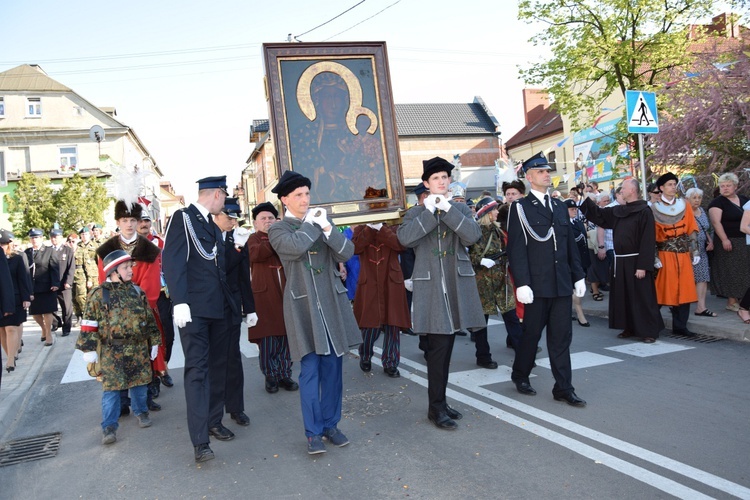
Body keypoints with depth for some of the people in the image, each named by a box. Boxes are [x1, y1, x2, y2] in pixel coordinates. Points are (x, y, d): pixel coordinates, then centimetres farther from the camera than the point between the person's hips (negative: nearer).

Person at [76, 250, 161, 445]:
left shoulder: (137, 292, 6)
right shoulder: (98, 294, -5)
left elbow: (149, 319, 11)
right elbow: (89, 323, -4)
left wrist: (154, 342, 11)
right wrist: (89, 349, -6)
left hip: (138, 349, 3)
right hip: (111, 351, -3)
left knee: (140, 383, 11)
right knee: (111, 387, -2)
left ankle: (141, 411, 32)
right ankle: (109, 426, 5)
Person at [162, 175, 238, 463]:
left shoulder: (213, 227, 18)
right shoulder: (182, 218, -5)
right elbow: (172, 262, -14)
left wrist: (230, 303, 14)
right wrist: (179, 302, -22)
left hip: (218, 309, 8)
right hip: (194, 309, -7)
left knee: (217, 366, 11)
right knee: (197, 369, -7)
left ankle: (213, 421, 25)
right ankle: (200, 441, -5)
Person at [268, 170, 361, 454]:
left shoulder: (322, 220, 13)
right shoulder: (278, 230, 3)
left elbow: (347, 253, 2)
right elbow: (295, 247, -20)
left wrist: (327, 228, -11)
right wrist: (312, 223, -5)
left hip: (332, 302, 4)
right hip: (303, 306, -4)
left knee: (333, 368, 8)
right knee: (310, 370, -3)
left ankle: (331, 424, 22)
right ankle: (313, 433, 9)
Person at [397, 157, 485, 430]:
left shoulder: (461, 209, 12)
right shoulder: (416, 212, 5)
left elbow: (473, 235, -8)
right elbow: (405, 238, -16)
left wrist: (447, 209, -13)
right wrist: (430, 210, -16)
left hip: (456, 285, 4)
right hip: (430, 287, -3)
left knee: (445, 347, 12)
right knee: (438, 348, -7)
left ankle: (440, 401, 24)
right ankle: (436, 407, 3)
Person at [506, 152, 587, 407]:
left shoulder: (559, 206, 14)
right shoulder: (520, 208, -4)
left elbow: (570, 244, 15)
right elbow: (516, 249, -9)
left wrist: (578, 276, 11)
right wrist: (521, 284, -15)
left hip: (562, 283, 5)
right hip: (537, 285, -5)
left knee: (561, 337, 7)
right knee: (531, 333, 8)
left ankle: (563, 388, 14)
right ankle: (520, 375, 29)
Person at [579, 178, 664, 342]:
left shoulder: (644, 212, -13)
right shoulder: (617, 211, 9)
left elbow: (648, 241, -17)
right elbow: (598, 214, 18)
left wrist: (643, 266, -21)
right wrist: (584, 198, 7)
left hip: (635, 262, -8)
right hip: (620, 261, 8)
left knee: (641, 298, -2)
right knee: (623, 296, 12)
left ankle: (649, 331, 7)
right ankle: (630, 328, 23)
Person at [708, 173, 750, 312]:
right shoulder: (717, 202, -6)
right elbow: (716, 222, -16)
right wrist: (724, 239, -24)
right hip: (728, 242, -6)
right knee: (731, 271, -3)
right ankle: (732, 301, 3)